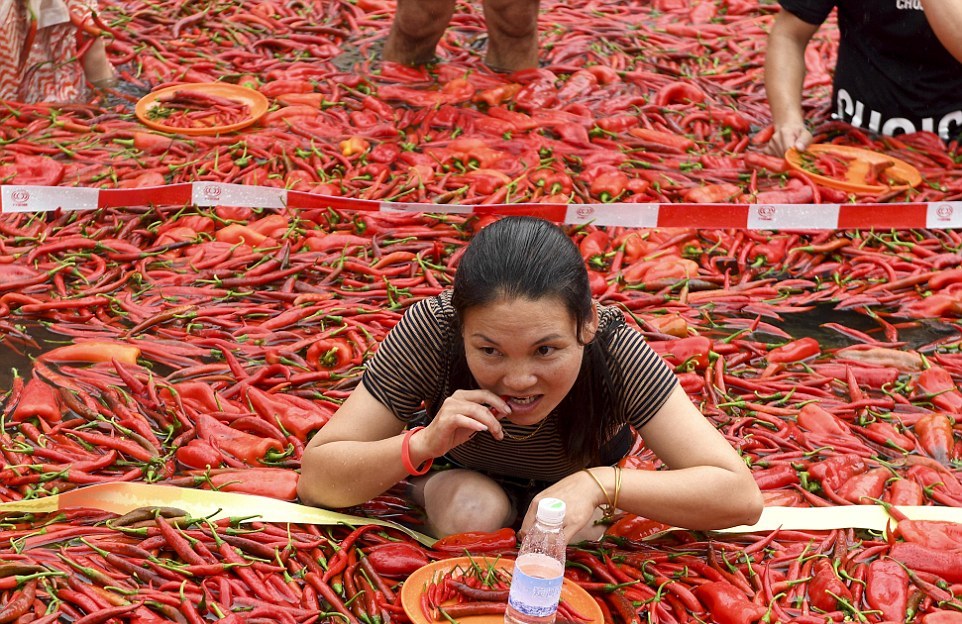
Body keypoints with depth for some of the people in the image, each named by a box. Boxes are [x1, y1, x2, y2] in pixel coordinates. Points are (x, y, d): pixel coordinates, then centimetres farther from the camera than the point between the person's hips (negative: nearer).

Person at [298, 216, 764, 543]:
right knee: (473, 510, -31)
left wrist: (597, 483, -48)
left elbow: (742, 497, -36)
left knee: (560, 534, -29)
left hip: (574, 486, 1)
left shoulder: (614, 350, -35)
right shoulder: (430, 330, -35)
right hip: (461, 480, -1)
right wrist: (423, 443, -48)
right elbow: (315, 478, -31)